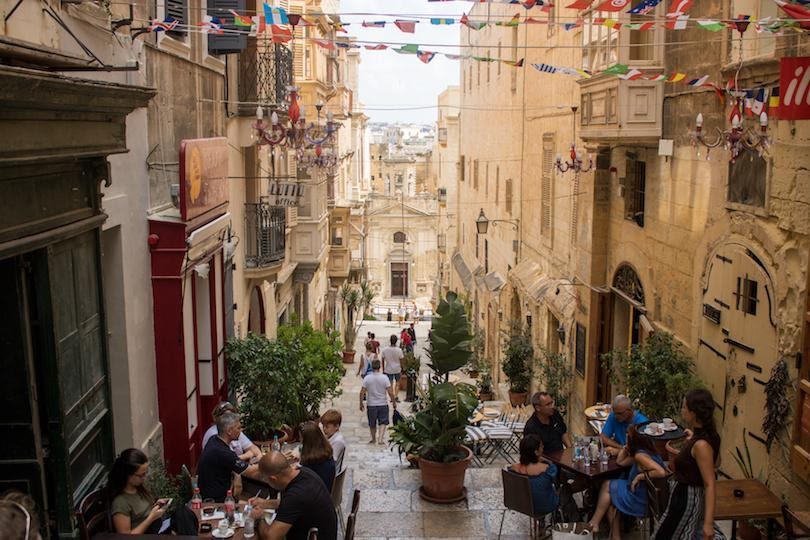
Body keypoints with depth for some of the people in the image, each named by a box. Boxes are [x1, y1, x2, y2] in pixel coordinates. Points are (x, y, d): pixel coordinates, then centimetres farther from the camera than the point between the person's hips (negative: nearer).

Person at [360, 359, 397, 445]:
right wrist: (394, 402, 3)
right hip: (383, 404, -1)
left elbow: (362, 392, -6)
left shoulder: (367, 378, -9)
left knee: (372, 424, 17)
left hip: (371, 405, 1)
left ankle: (373, 439, 31)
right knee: (383, 422, 10)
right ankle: (380, 439, -5)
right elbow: (390, 392, -10)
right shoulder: (384, 378, -11)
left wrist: (361, 403, 6)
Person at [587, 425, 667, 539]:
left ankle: (594, 523, 17)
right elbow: (620, 462, 16)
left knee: (607, 485, 6)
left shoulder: (640, 455, -23)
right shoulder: (641, 452, 7)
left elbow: (662, 472, -36)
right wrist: (625, 449, 5)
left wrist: (640, 476, -26)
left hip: (642, 503, -9)